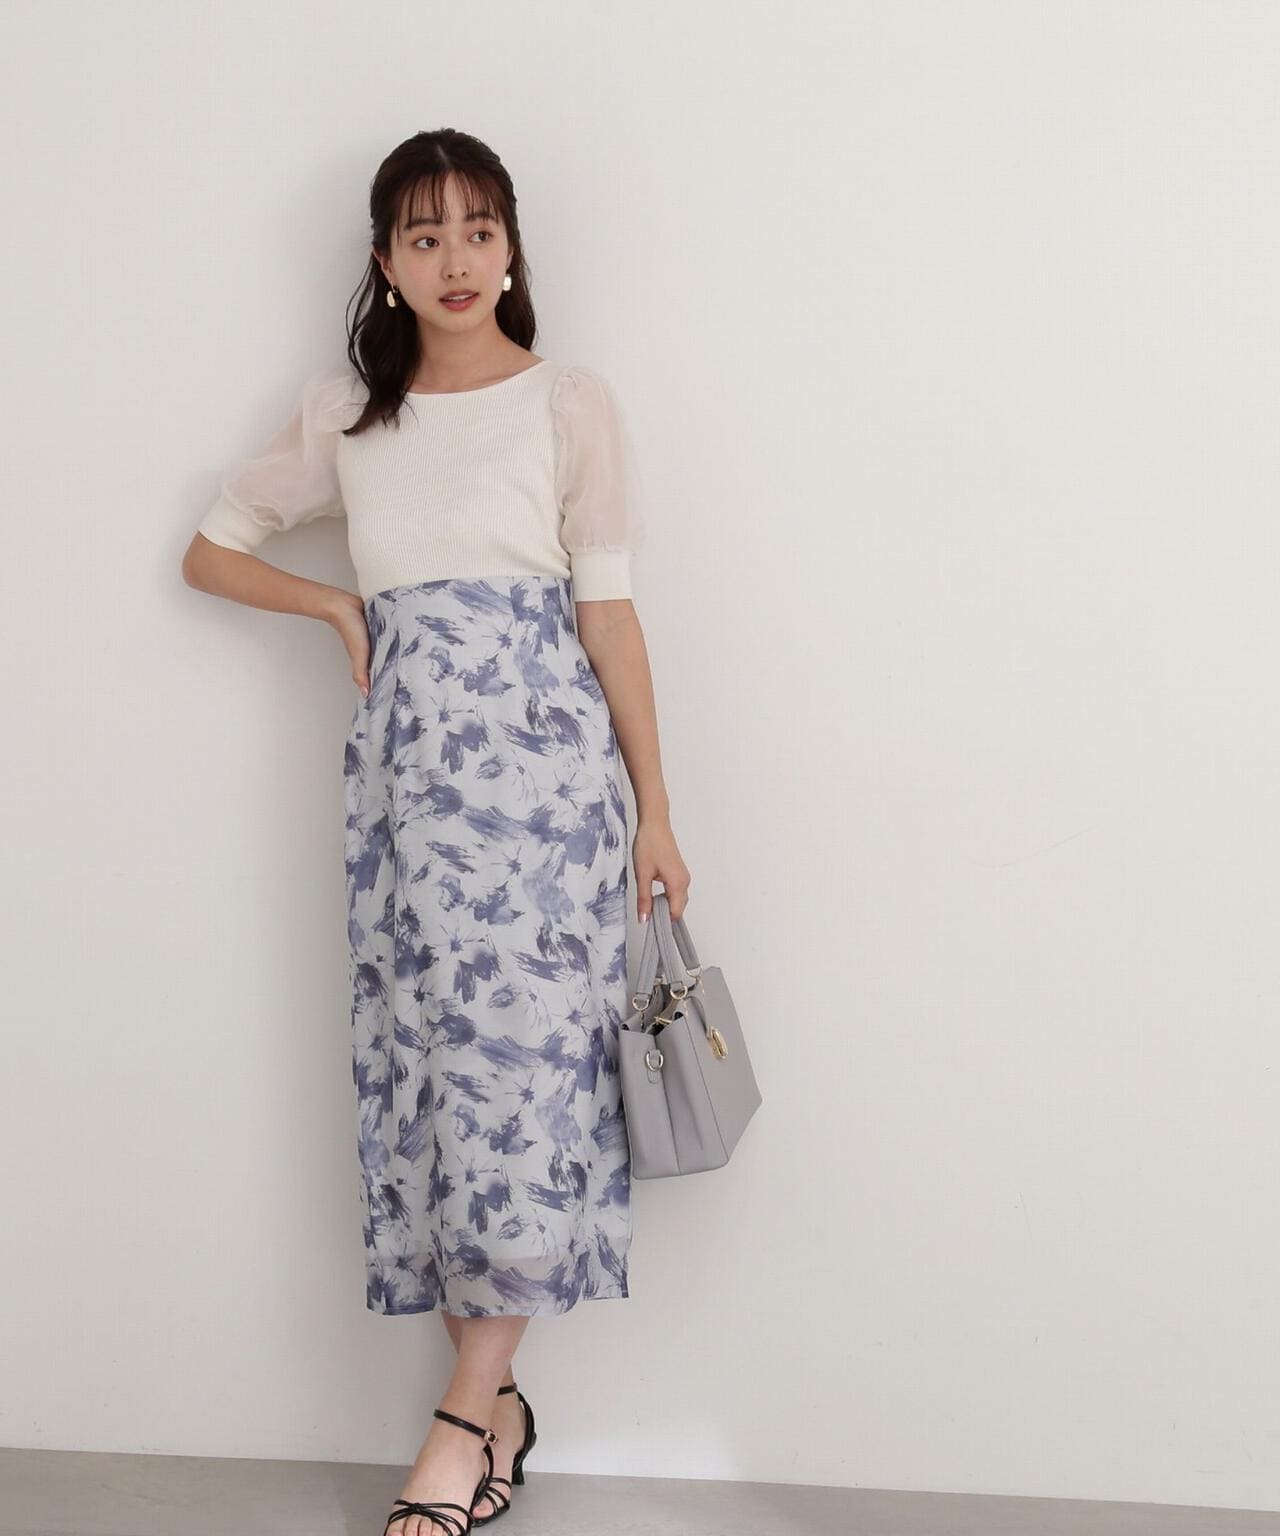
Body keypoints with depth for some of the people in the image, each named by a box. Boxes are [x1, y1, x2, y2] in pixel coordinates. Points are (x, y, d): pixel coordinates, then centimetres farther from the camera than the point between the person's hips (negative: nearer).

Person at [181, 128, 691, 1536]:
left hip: (538, 750, -4)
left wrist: (653, 814, -1)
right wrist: (339, 608, 6)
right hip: (401, 760, 4)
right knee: (418, 1057, 2)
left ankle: (464, 1420, -1)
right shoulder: (343, 414, 12)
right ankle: (497, 1406, 12)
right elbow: (213, 549, 21)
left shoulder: (571, 405, 2)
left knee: (517, 1054, -7)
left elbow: (610, 615, 0)